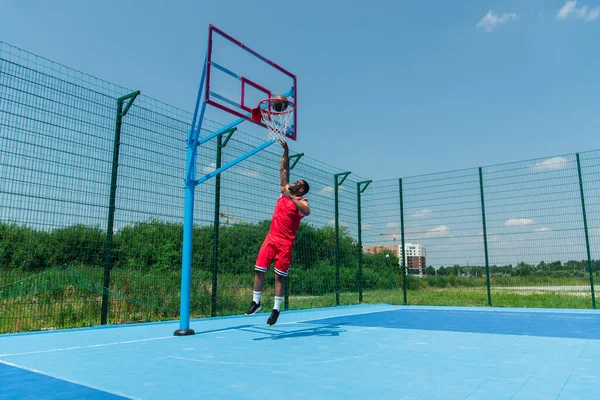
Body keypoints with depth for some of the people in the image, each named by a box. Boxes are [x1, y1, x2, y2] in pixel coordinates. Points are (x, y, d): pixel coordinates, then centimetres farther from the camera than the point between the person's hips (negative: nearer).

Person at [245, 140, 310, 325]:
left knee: (280, 275, -1)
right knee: (259, 269, 2)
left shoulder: (302, 201, -5)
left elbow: (306, 212, -29)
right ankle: (256, 302, 15)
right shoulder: (284, 191, 12)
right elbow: (284, 169, 13)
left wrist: (291, 198, -33)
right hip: (271, 237, 5)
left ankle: (276, 309, 7)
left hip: (286, 241, -5)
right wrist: (286, 151, 7)